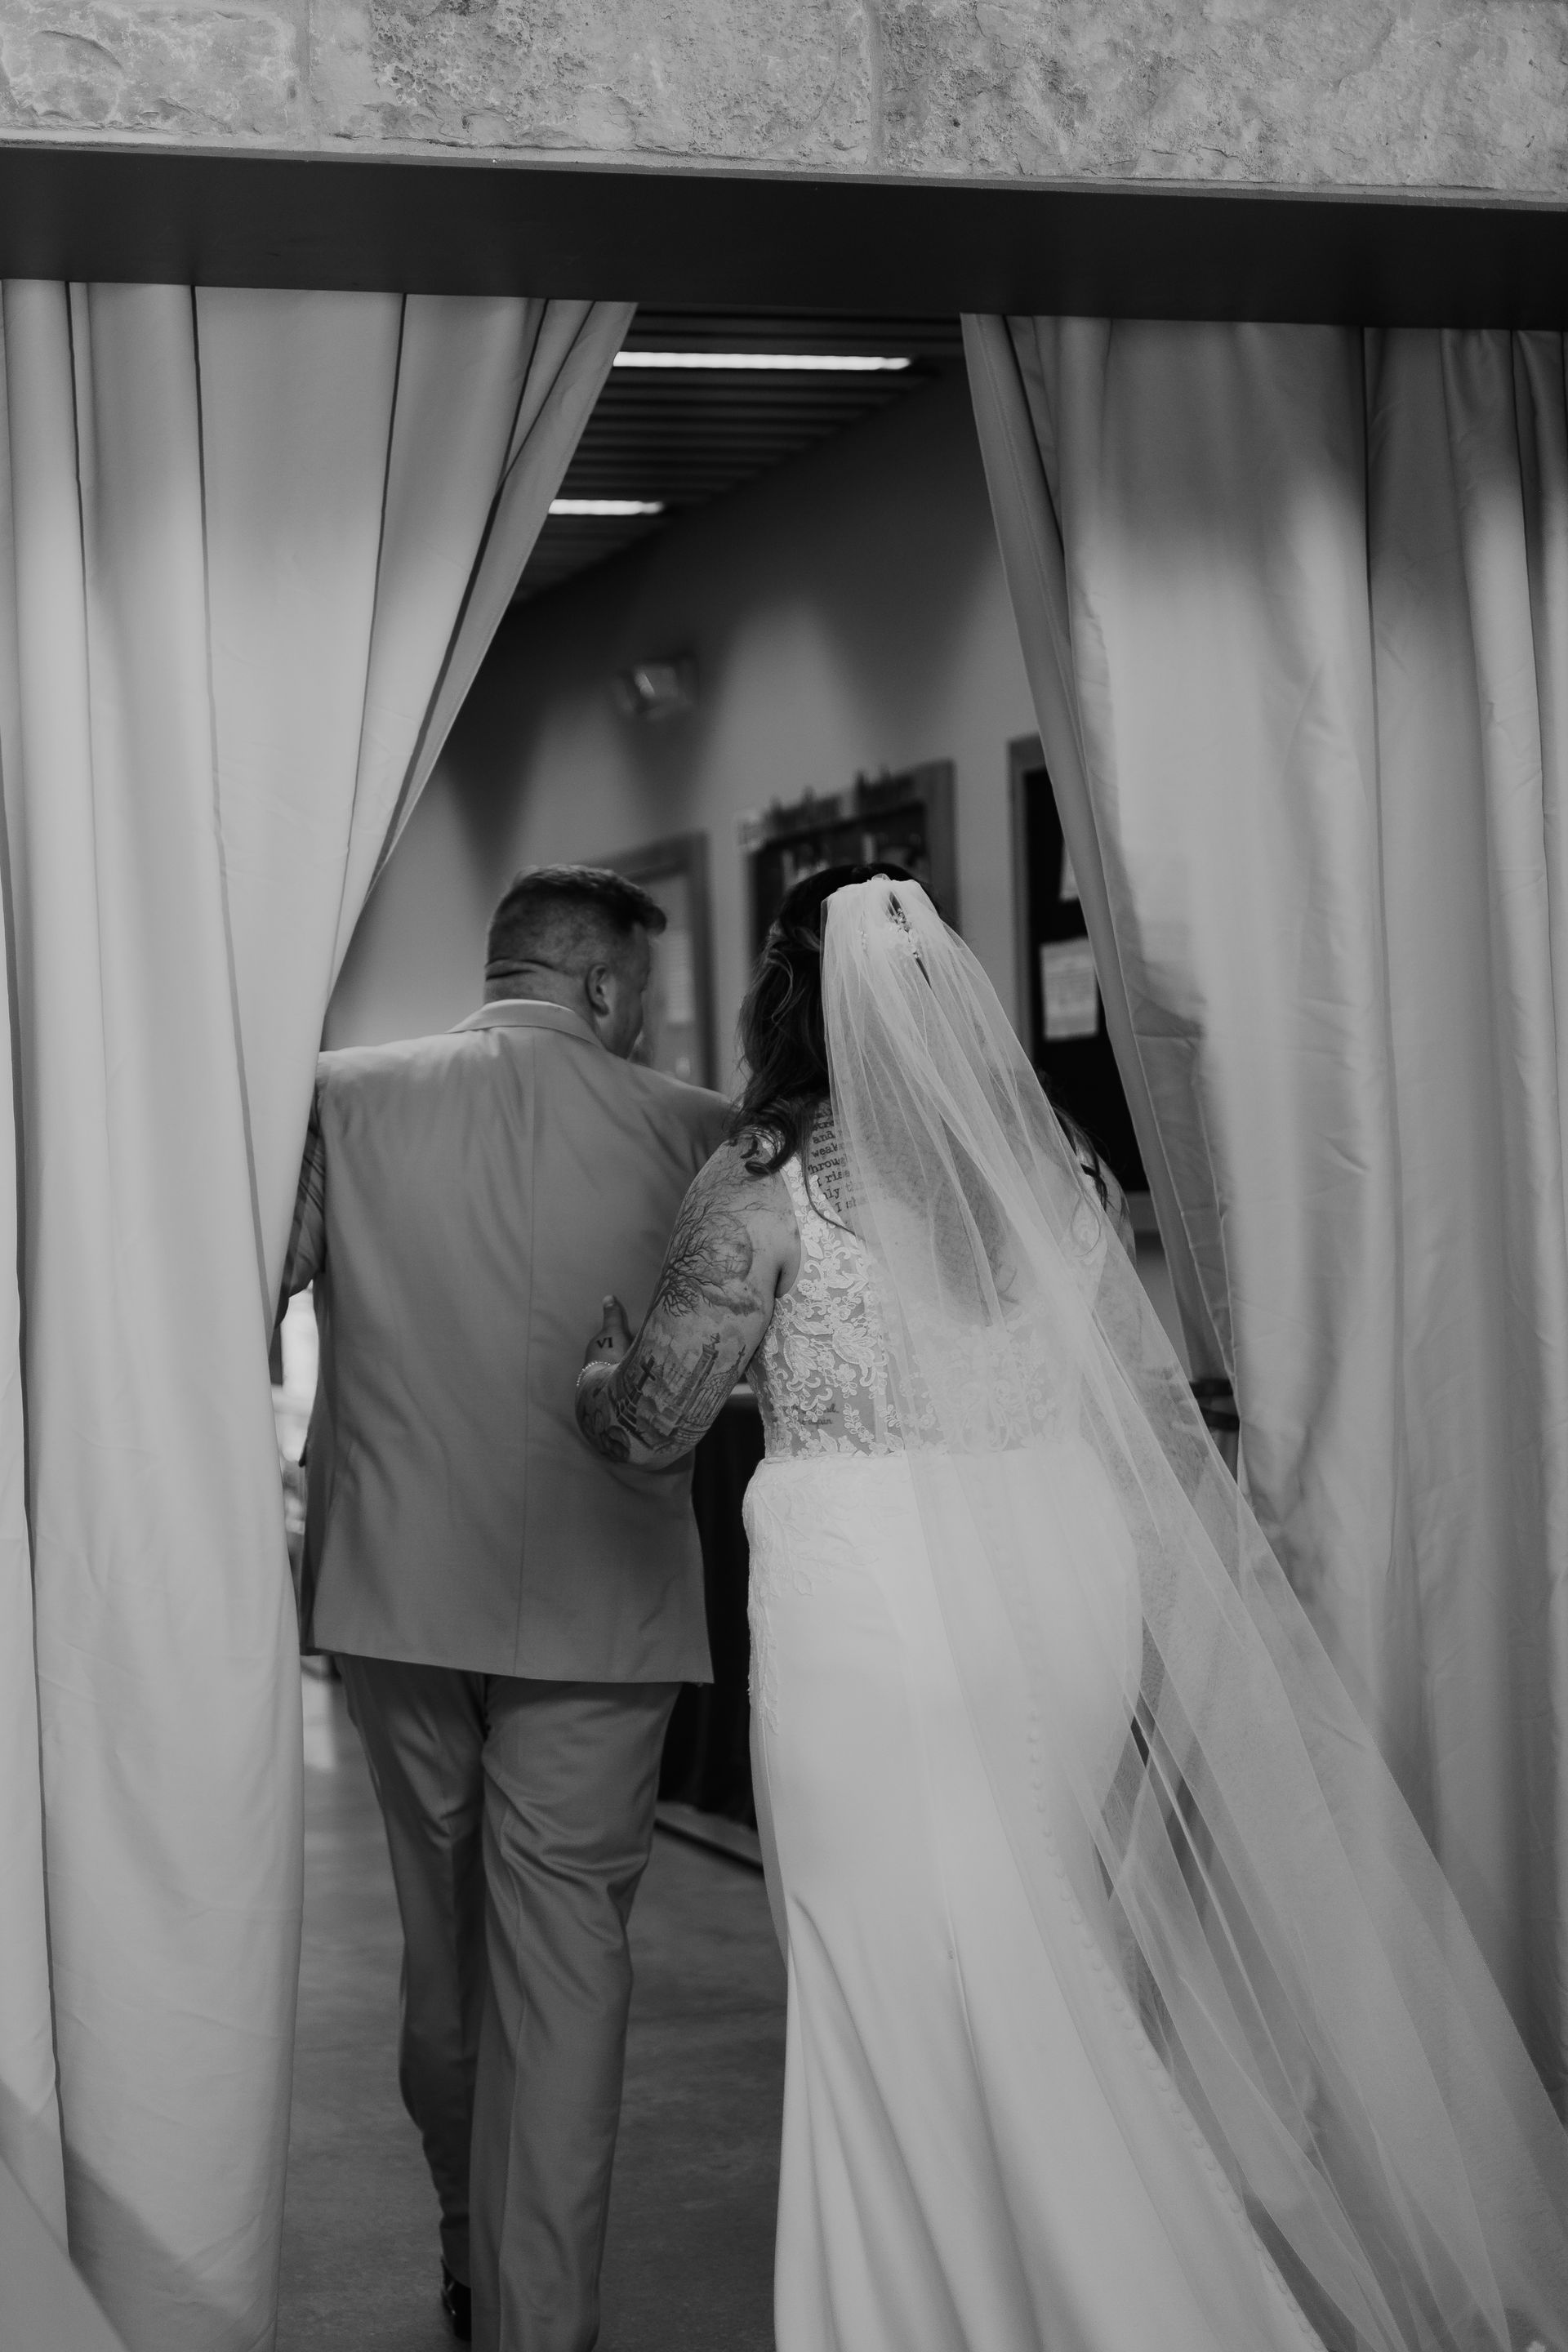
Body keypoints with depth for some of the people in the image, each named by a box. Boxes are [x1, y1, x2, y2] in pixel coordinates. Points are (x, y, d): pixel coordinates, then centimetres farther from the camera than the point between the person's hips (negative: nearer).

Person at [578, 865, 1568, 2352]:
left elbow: (652, 1426, -2)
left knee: (904, 2005, 4)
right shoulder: (1040, 1165, 8)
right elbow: (1161, 1416, 10)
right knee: (1048, 1991, 14)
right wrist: (1201, 1634, 16)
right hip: (1066, 1584, 5)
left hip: (873, 1616, -5)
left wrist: (595, 1363, 19)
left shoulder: (767, 1183, -5)